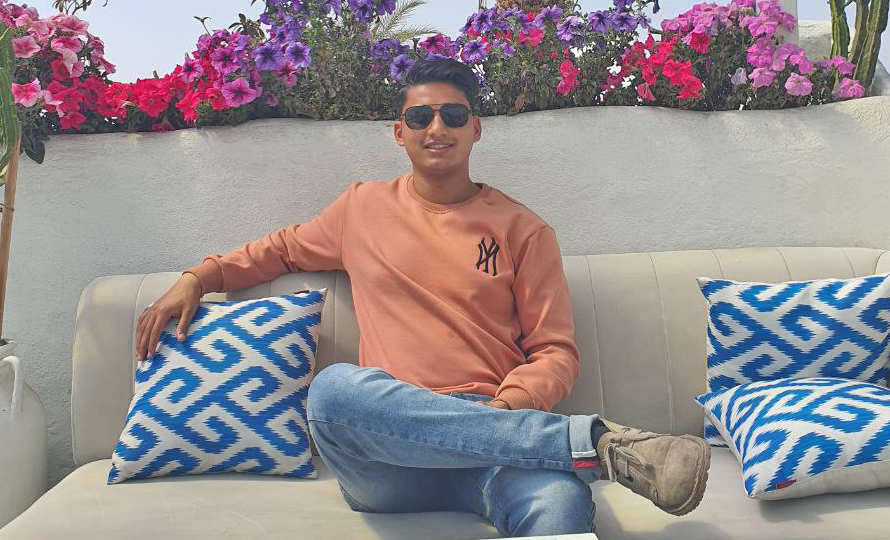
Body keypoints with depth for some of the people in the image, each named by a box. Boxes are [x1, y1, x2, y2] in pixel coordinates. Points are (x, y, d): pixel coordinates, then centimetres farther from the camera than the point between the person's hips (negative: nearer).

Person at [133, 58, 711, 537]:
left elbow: (557, 352, 7)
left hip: (496, 439, -4)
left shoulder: (522, 229, 9)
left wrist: (508, 405, -13)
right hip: (389, 463, 5)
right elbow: (282, 249, 33)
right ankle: (598, 440, -30)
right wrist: (197, 279, 21)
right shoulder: (365, 207, 16)